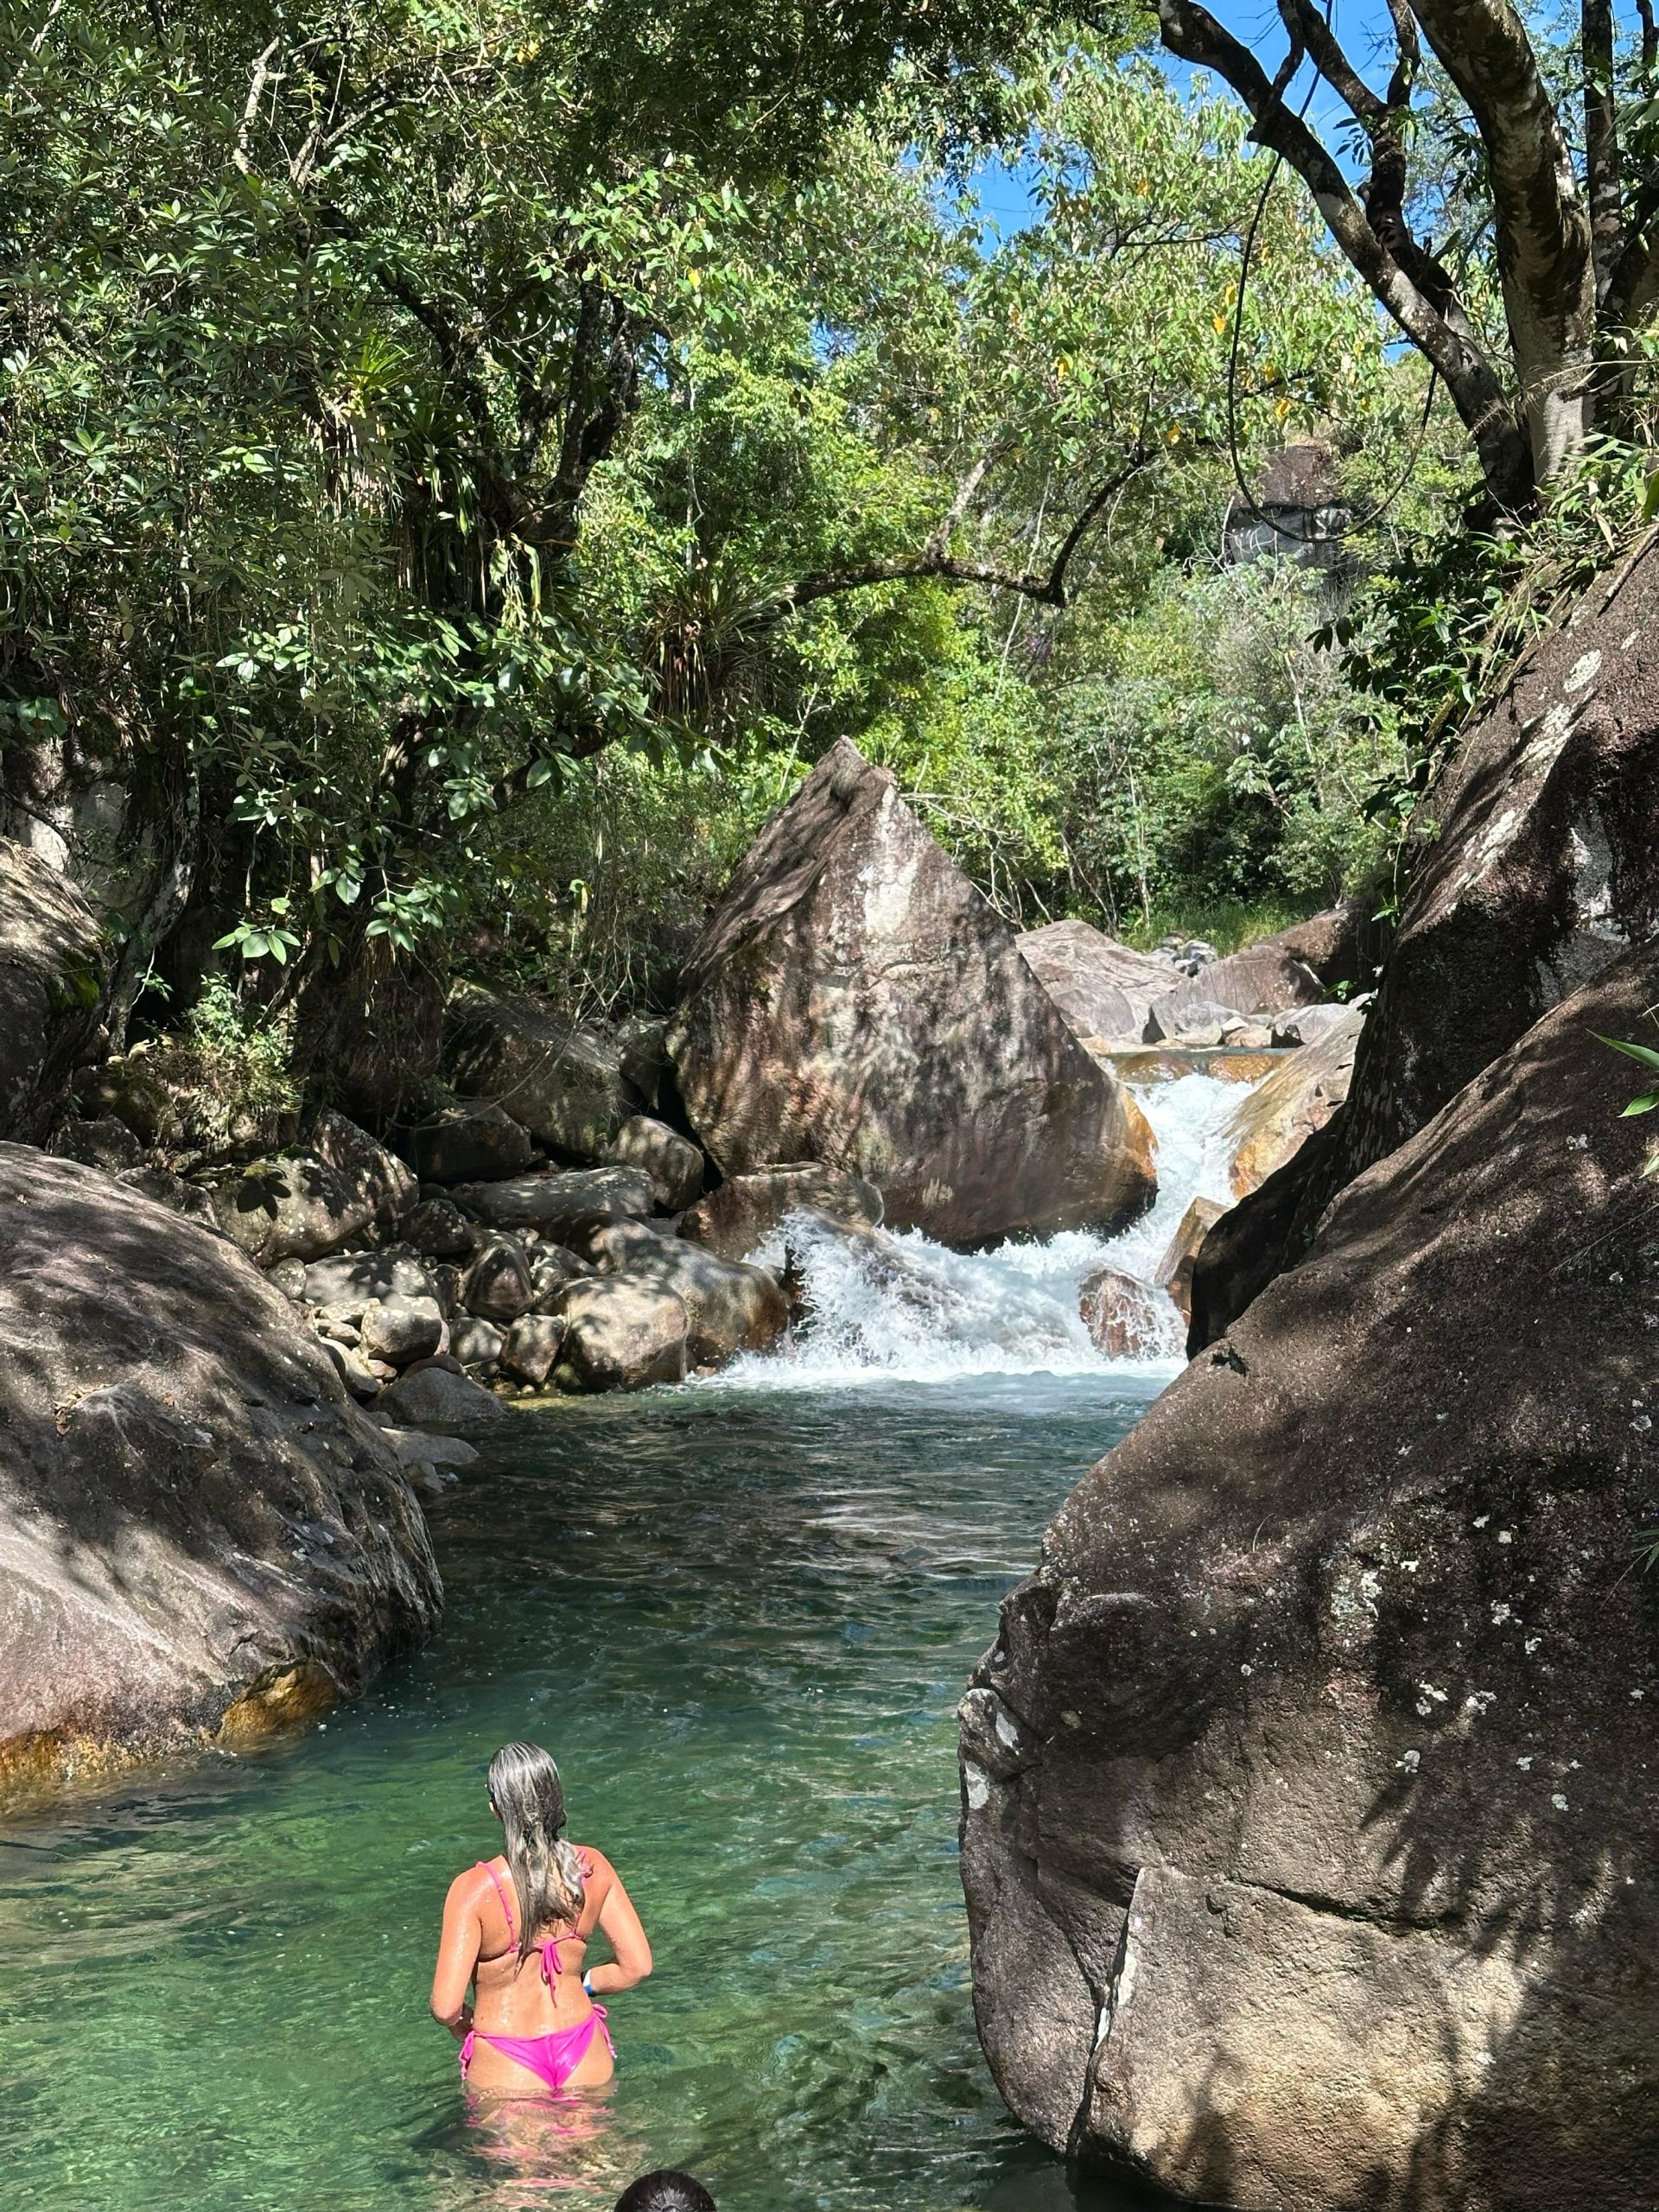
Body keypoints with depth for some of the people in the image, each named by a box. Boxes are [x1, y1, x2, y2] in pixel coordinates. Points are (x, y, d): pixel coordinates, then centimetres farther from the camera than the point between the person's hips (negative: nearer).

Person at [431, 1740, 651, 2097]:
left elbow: (446, 2007, -18)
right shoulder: (593, 1868, -5)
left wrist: (462, 2025, 4)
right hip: (584, 2054, 3)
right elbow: (637, 1965, 0)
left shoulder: (474, 1889, -17)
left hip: (507, 2067, -3)